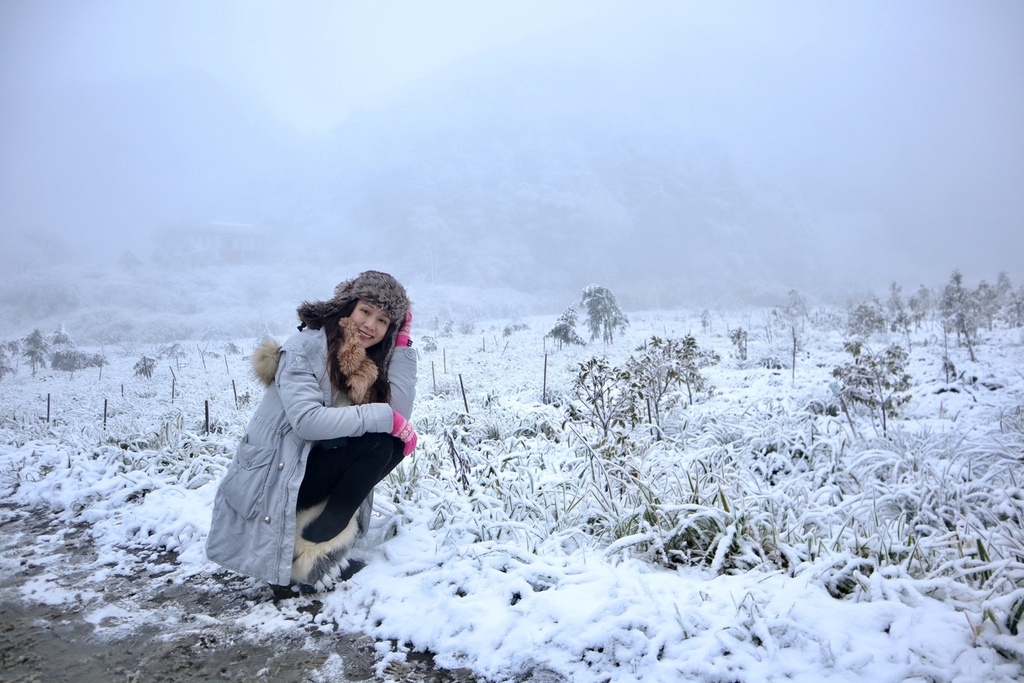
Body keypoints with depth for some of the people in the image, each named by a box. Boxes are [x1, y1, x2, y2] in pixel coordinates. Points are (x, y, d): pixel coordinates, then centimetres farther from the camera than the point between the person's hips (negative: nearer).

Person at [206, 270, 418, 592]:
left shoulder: (370, 360, 5)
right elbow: (307, 420, -27)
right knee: (377, 441, -23)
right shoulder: (306, 347, -14)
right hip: (272, 478, -7)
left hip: (313, 467, 7)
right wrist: (383, 418, -27)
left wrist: (402, 343, -10)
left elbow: (399, 412, -11)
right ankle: (312, 551, -15)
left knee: (394, 442, -10)